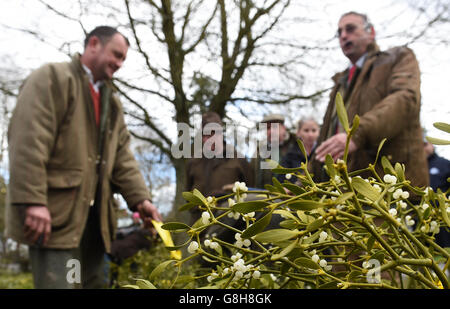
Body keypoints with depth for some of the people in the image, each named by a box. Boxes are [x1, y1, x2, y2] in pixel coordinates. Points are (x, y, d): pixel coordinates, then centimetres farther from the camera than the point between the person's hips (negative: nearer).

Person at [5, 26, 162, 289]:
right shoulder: (52, 78, -3)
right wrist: (32, 201, -24)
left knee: (95, 283, 10)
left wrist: (140, 198, -1)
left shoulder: (112, 102, 22)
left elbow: (122, 157, 14)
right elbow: (28, 140, -15)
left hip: (94, 214, 8)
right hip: (55, 212, -8)